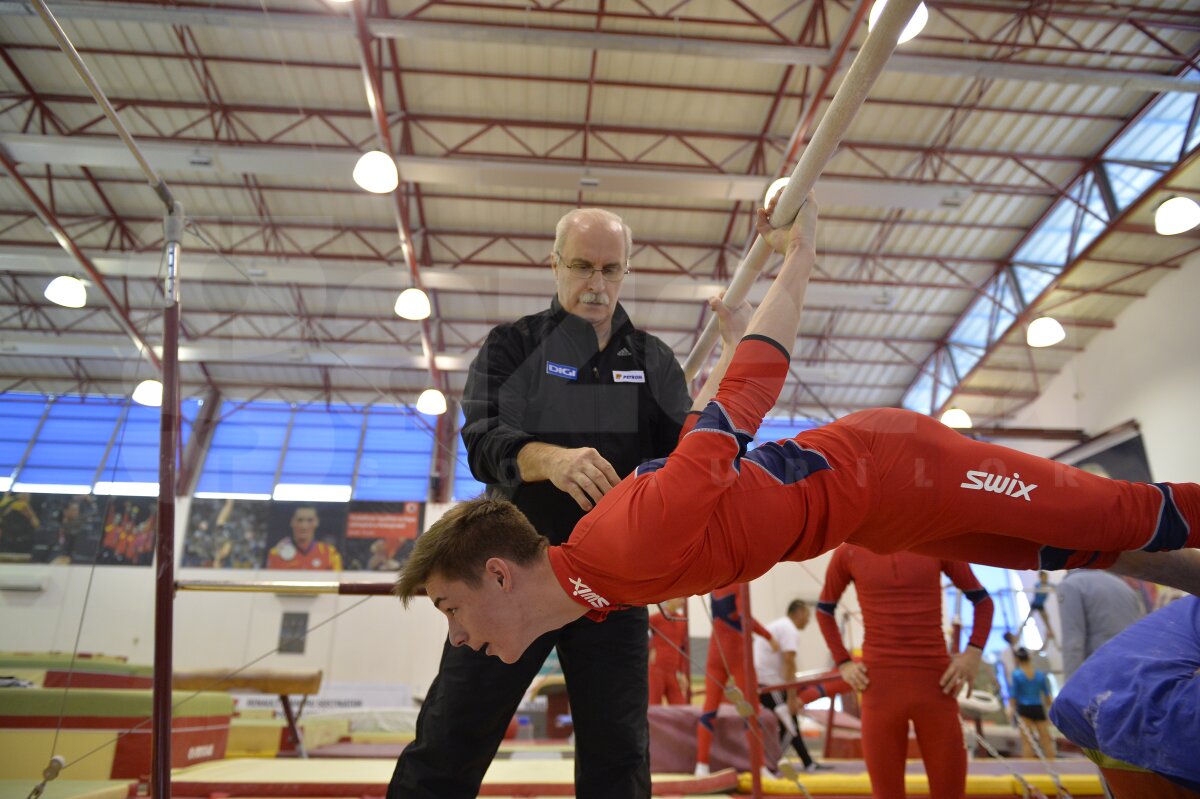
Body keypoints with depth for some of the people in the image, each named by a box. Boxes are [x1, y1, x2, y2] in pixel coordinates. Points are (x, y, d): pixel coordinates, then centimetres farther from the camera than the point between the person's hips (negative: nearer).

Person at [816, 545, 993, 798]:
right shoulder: (848, 552, 2)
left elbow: (982, 599, 13)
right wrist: (842, 662, 5)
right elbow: (824, 610, 17)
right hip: (880, 687, 0)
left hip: (935, 685, 1)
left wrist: (974, 652, -2)